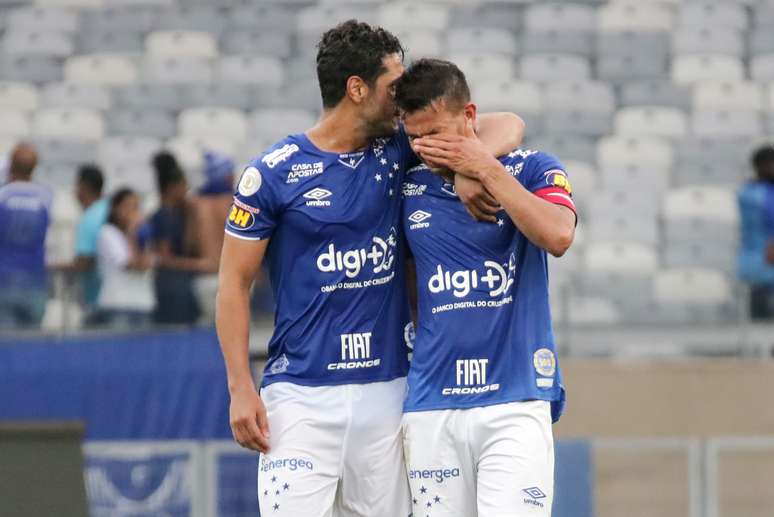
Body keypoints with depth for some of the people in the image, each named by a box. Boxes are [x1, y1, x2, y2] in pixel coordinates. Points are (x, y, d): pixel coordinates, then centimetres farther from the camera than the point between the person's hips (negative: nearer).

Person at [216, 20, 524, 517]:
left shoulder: (396, 151, 8)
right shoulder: (275, 172, -4)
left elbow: (507, 126, 7)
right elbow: (235, 283, 0)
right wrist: (241, 389, -8)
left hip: (387, 388, 4)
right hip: (301, 395, -4)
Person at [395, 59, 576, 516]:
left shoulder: (531, 170, 3)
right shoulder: (410, 188, 10)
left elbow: (558, 236, -17)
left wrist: (487, 170, -12)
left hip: (515, 401, -3)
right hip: (432, 406, 3)